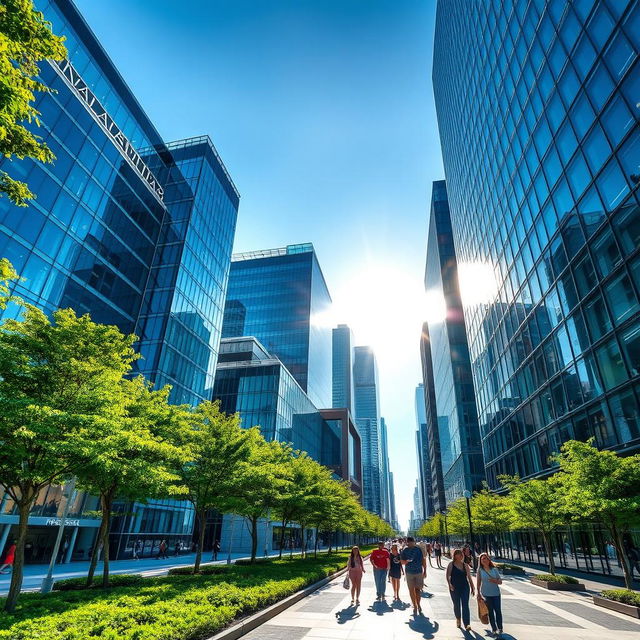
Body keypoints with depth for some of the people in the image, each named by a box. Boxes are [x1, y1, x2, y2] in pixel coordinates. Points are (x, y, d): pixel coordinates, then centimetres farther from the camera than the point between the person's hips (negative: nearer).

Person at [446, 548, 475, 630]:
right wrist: (449, 584, -21)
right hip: (454, 588, -1)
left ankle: (467, 624, -6)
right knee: (456, 605, 12)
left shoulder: (465, 565, 4)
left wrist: (472, 588, 6)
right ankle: (458, 619, 34)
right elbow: (447, 576, -7)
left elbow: (469, 577, 8)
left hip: (465, 587, 1)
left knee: (465, 605, -7)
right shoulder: (451, 565, -5)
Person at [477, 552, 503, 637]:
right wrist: (478, 593, 0)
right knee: (490, 612, 7)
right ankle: (494, 629, 20)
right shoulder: (480, 570, -3)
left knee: (498, 610, -2)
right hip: (486, 594, 0)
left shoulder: (494, 569, -1)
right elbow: (478, 583, 1)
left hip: (496, 593, 1)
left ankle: (499, 628, 14)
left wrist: (495, 581, -17)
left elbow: (500, 581, 3)